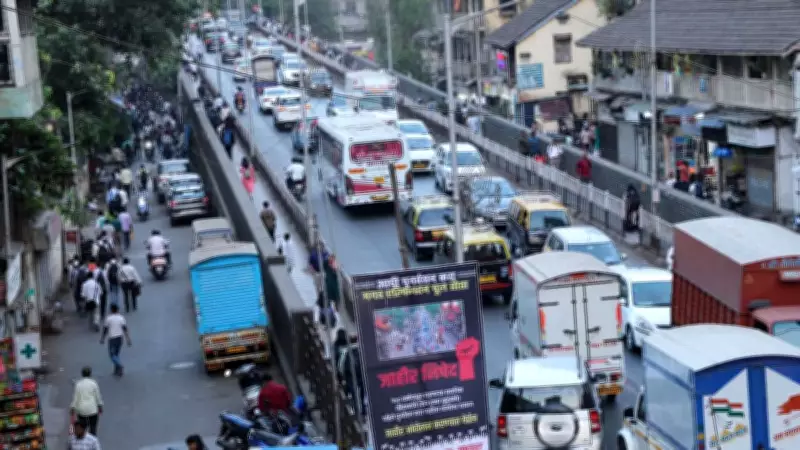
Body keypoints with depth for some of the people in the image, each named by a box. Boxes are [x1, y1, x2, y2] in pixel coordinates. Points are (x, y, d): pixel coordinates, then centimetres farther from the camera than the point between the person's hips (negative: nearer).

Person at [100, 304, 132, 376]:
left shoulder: (108, 318, -7)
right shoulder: (121, 318, 2)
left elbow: (105, 329, -2)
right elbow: (125, 329, -2)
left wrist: (102, 339, 12)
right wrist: (128, 340, 0)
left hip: (112, 338, -4)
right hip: (120, 338, 4)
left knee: (112, 355, 3)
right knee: (116, 354, 17)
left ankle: (120, 366, -20)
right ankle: (117, 370, 16)